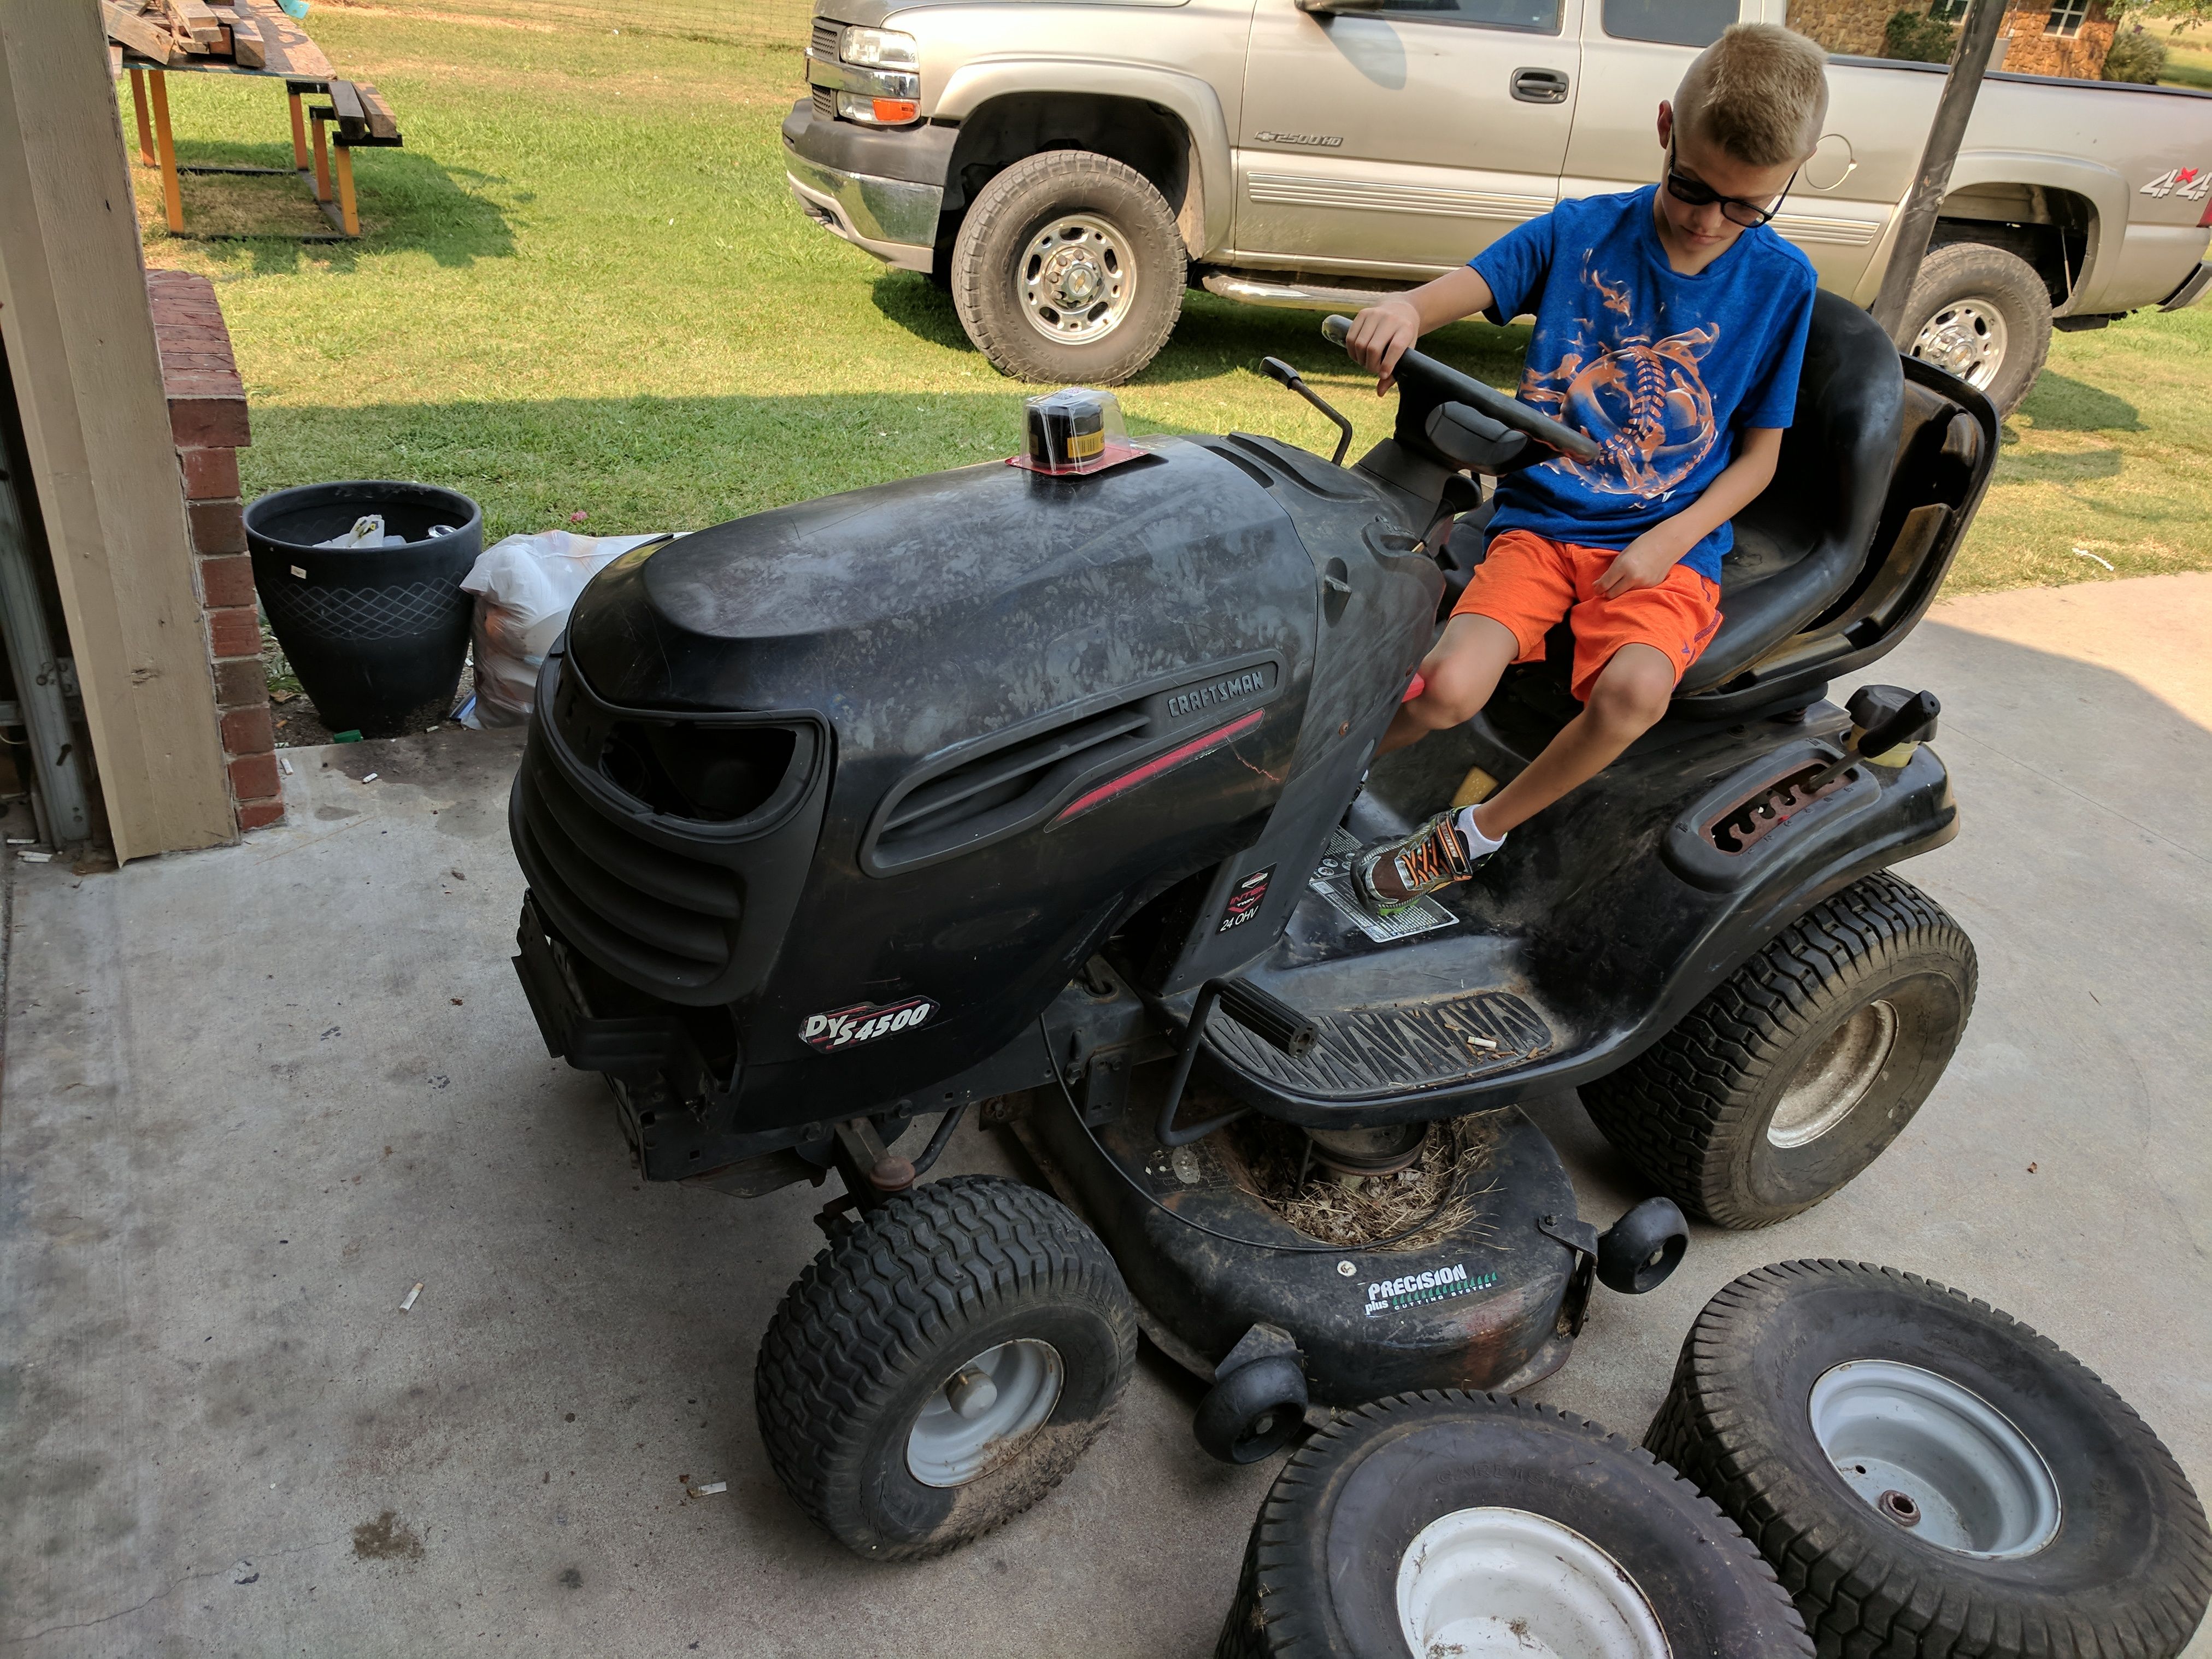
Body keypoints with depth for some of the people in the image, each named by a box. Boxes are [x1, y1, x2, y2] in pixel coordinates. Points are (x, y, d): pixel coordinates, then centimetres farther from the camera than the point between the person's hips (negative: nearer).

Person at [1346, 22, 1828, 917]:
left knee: (1634, 691, -31)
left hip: (1669, 542, 1)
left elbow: (1759, 455, 6)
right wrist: (1399, 310, -33)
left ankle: (1478, 832, -6)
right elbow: (1455, 292, -7)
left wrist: (1670, 541, -11)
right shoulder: (1580, 231, 1)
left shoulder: (1780, 281, 2)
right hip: (1541, 518, 0)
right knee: (1451, 689, -27)